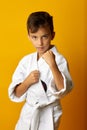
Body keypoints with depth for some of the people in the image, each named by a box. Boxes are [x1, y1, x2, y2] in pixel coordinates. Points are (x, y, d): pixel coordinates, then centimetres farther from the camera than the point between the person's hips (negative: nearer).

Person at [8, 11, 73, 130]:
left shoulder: (59, 59, -13)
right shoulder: (26, 60, -1)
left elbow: (64, 90, -23)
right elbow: (16, 94, 2)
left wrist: (52, 64, -29)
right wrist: (27, 81, -17)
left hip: (48, 115, -3)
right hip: (28, 113, 4)